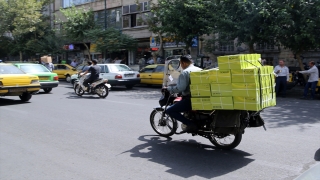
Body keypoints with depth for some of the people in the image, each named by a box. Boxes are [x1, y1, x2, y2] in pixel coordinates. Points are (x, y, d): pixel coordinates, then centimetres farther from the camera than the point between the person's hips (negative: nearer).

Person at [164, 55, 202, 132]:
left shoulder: (184, 72, -11)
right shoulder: (200, 70, 12)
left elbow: (180, 88, -19)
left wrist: (168, 88, -7)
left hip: (189, 99, -9)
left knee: (169, 111, -4)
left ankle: (190, 124, -14)